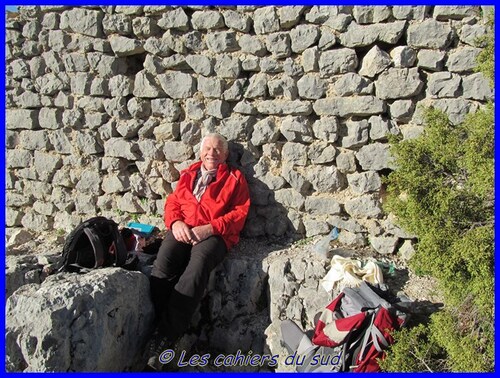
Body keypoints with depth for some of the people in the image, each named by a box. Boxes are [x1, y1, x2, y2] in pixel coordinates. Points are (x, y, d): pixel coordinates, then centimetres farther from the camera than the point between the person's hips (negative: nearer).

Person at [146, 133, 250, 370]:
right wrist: (176, 222, -4)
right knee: (162, 264, -31)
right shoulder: (187, 175, 28)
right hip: (183, 231, 4)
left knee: (196, 268, -35)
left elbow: (240, 213, 4)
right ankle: (152, 327, -32)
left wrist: (209, 228, -10)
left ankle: (161, 342, -37)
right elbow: (172, 202, 20)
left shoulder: (235, 178, 16)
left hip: (214, 234, -3)